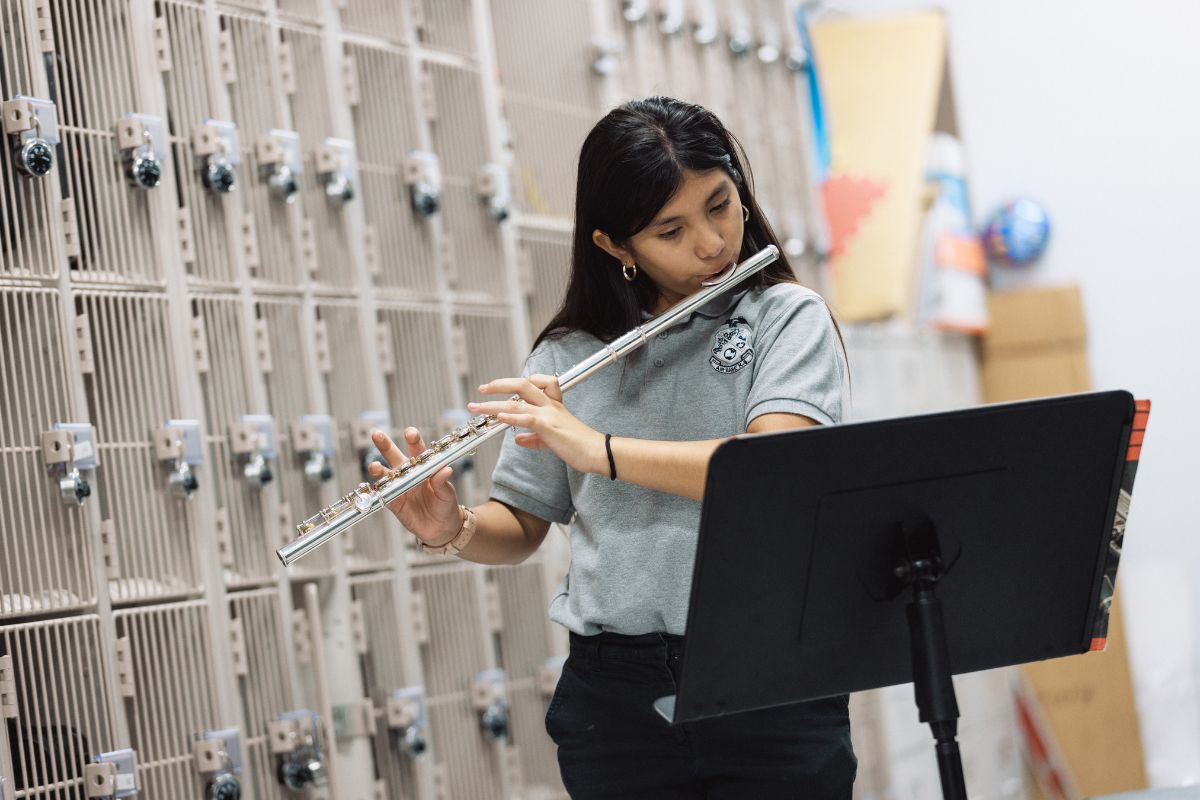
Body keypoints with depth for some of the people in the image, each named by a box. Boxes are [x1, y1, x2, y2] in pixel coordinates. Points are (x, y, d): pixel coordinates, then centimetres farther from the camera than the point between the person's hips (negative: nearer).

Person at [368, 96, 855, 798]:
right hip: (615, 693, 2)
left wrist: (599, 448, -21)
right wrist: (453, 529, -9)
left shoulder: (788, 317, 0)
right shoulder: (569, 357, 6)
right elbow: (520, 531, 12)